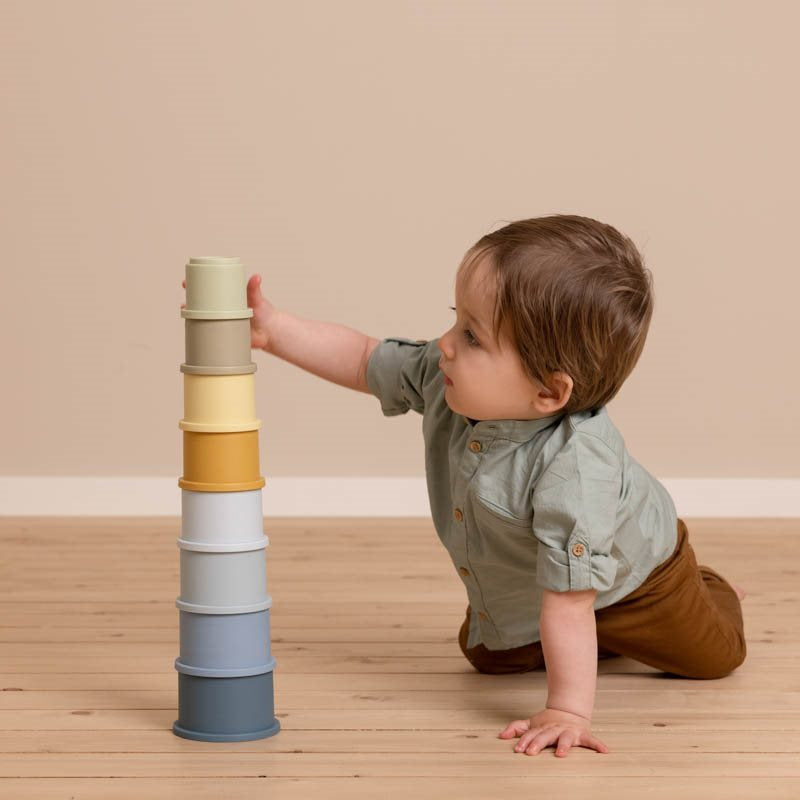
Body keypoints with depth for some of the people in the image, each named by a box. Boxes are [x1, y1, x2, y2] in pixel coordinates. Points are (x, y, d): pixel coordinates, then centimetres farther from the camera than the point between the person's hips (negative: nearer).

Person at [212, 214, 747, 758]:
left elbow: (569, 600, -48)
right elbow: (364, 360, -12)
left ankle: (710, 593, 47)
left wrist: (568, 713, -46)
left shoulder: (575, 465, -51)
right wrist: (272, 329, -20)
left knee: (711, 656, 14)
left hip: (624, 576, -5)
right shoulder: (441, 375, -31)